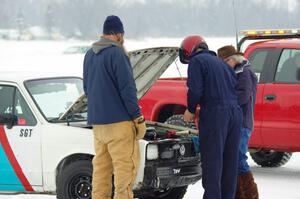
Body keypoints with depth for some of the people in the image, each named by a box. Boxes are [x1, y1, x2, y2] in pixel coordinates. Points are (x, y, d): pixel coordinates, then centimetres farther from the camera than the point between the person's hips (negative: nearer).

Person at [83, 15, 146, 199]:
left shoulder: (90, 55, 13)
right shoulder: (117, 53, -12)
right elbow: (127, 88, -14)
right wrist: (138, 117, -10)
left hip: (97, 121, 8)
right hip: (118, 121, -8)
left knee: (101, 166, 10)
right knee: (126, 165, -6)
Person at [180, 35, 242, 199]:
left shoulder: (196, 61, 1)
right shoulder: (221, 63, 25)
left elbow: (195, 89, -12)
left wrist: (190, 110, 5)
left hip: (215, 113, -8)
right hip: (235, 112, 8)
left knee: (212, 161, -6)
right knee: (229, 161, 11)